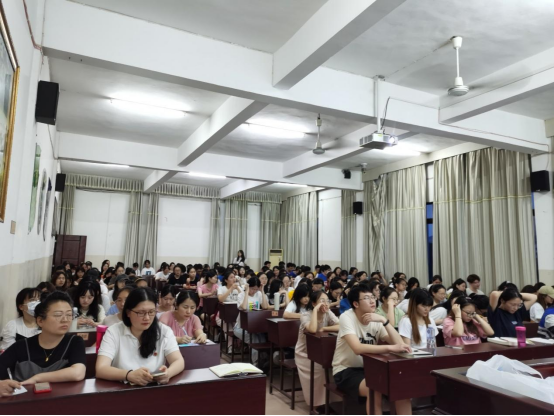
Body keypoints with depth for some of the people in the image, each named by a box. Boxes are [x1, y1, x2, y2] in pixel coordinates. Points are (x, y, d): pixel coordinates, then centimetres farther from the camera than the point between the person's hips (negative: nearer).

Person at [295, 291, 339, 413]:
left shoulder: (328, 313, -7)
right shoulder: (306, 316, -20)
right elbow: (312, 330, -42)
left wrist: (324, 329, -24)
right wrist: (316, 310, -36)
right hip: (304, 353, -4)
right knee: (318, 369, -27)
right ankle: (319, 402, -6)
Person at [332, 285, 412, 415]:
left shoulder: (376, 320, -1)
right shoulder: (346, 317, -18)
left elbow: (399, 343, -12)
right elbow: (358, 349, -33)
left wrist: (384, 321, -23)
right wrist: (390, 348, -39)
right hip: (346, 371, -6)